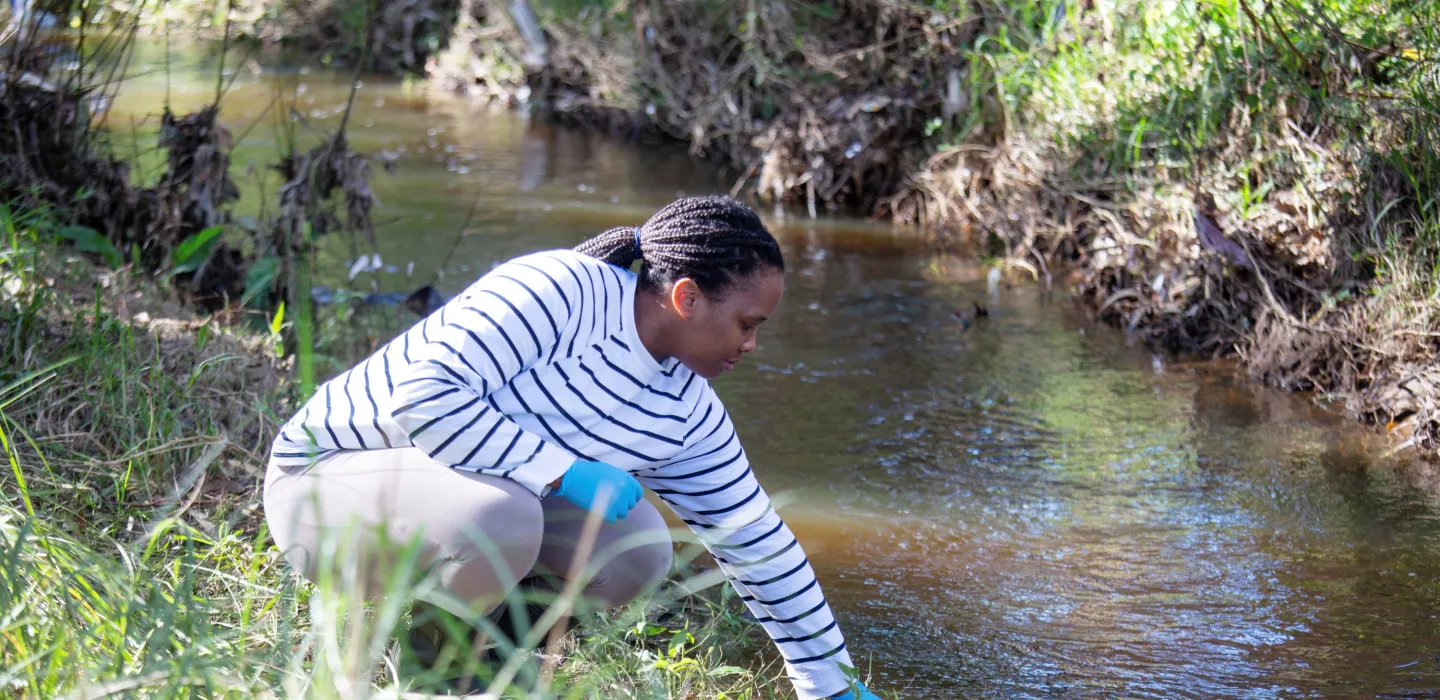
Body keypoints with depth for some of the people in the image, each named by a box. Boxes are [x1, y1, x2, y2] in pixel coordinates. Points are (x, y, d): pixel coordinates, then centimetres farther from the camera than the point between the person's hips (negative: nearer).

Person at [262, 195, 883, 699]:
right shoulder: (560, 291, -25)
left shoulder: (687, 411, 0)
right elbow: (424, 396, -33)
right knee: (500, 518, -37)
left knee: (637, 552, -16)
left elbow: (757, 544, 8)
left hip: (471, 491, 7)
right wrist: (563, 471, -31)